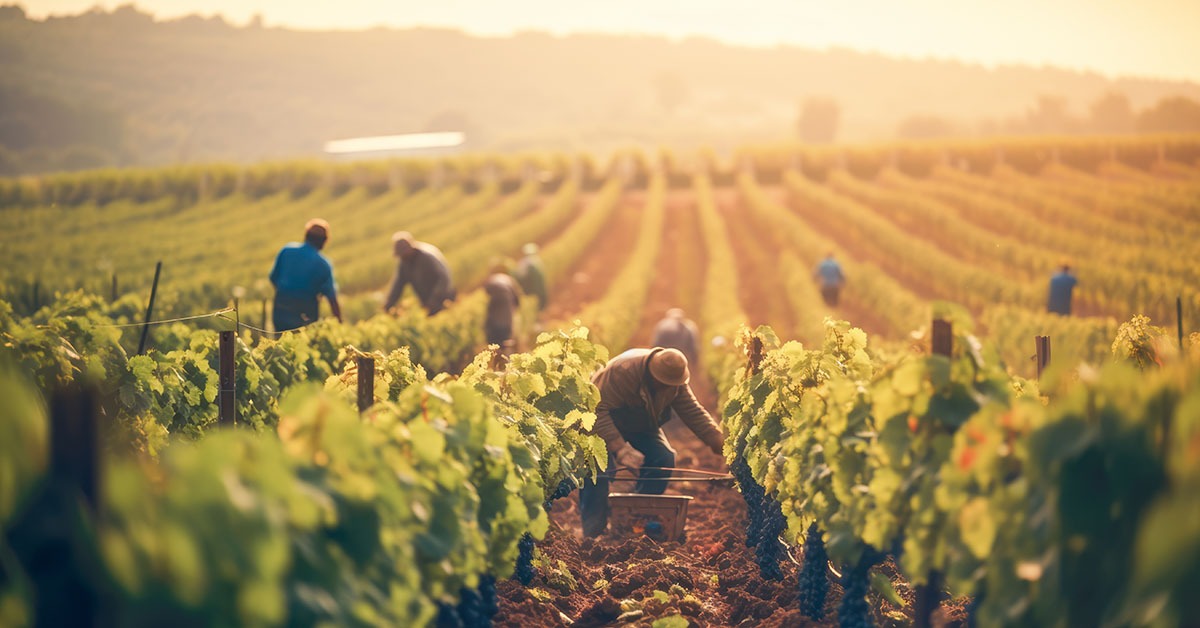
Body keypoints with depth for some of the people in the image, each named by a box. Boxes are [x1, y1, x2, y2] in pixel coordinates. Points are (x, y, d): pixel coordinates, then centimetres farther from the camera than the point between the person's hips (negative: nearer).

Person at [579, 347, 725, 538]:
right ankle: (593, 532, -19)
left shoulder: (675, 382, -14)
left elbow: (693, 411, -11)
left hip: (642, 426, 6)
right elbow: (599, 410, -40)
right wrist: (619, 447, -49)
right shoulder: (622, 372, -36)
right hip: (604, 423, -6)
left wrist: (719, 442, -24)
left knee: (664, 459, -15)